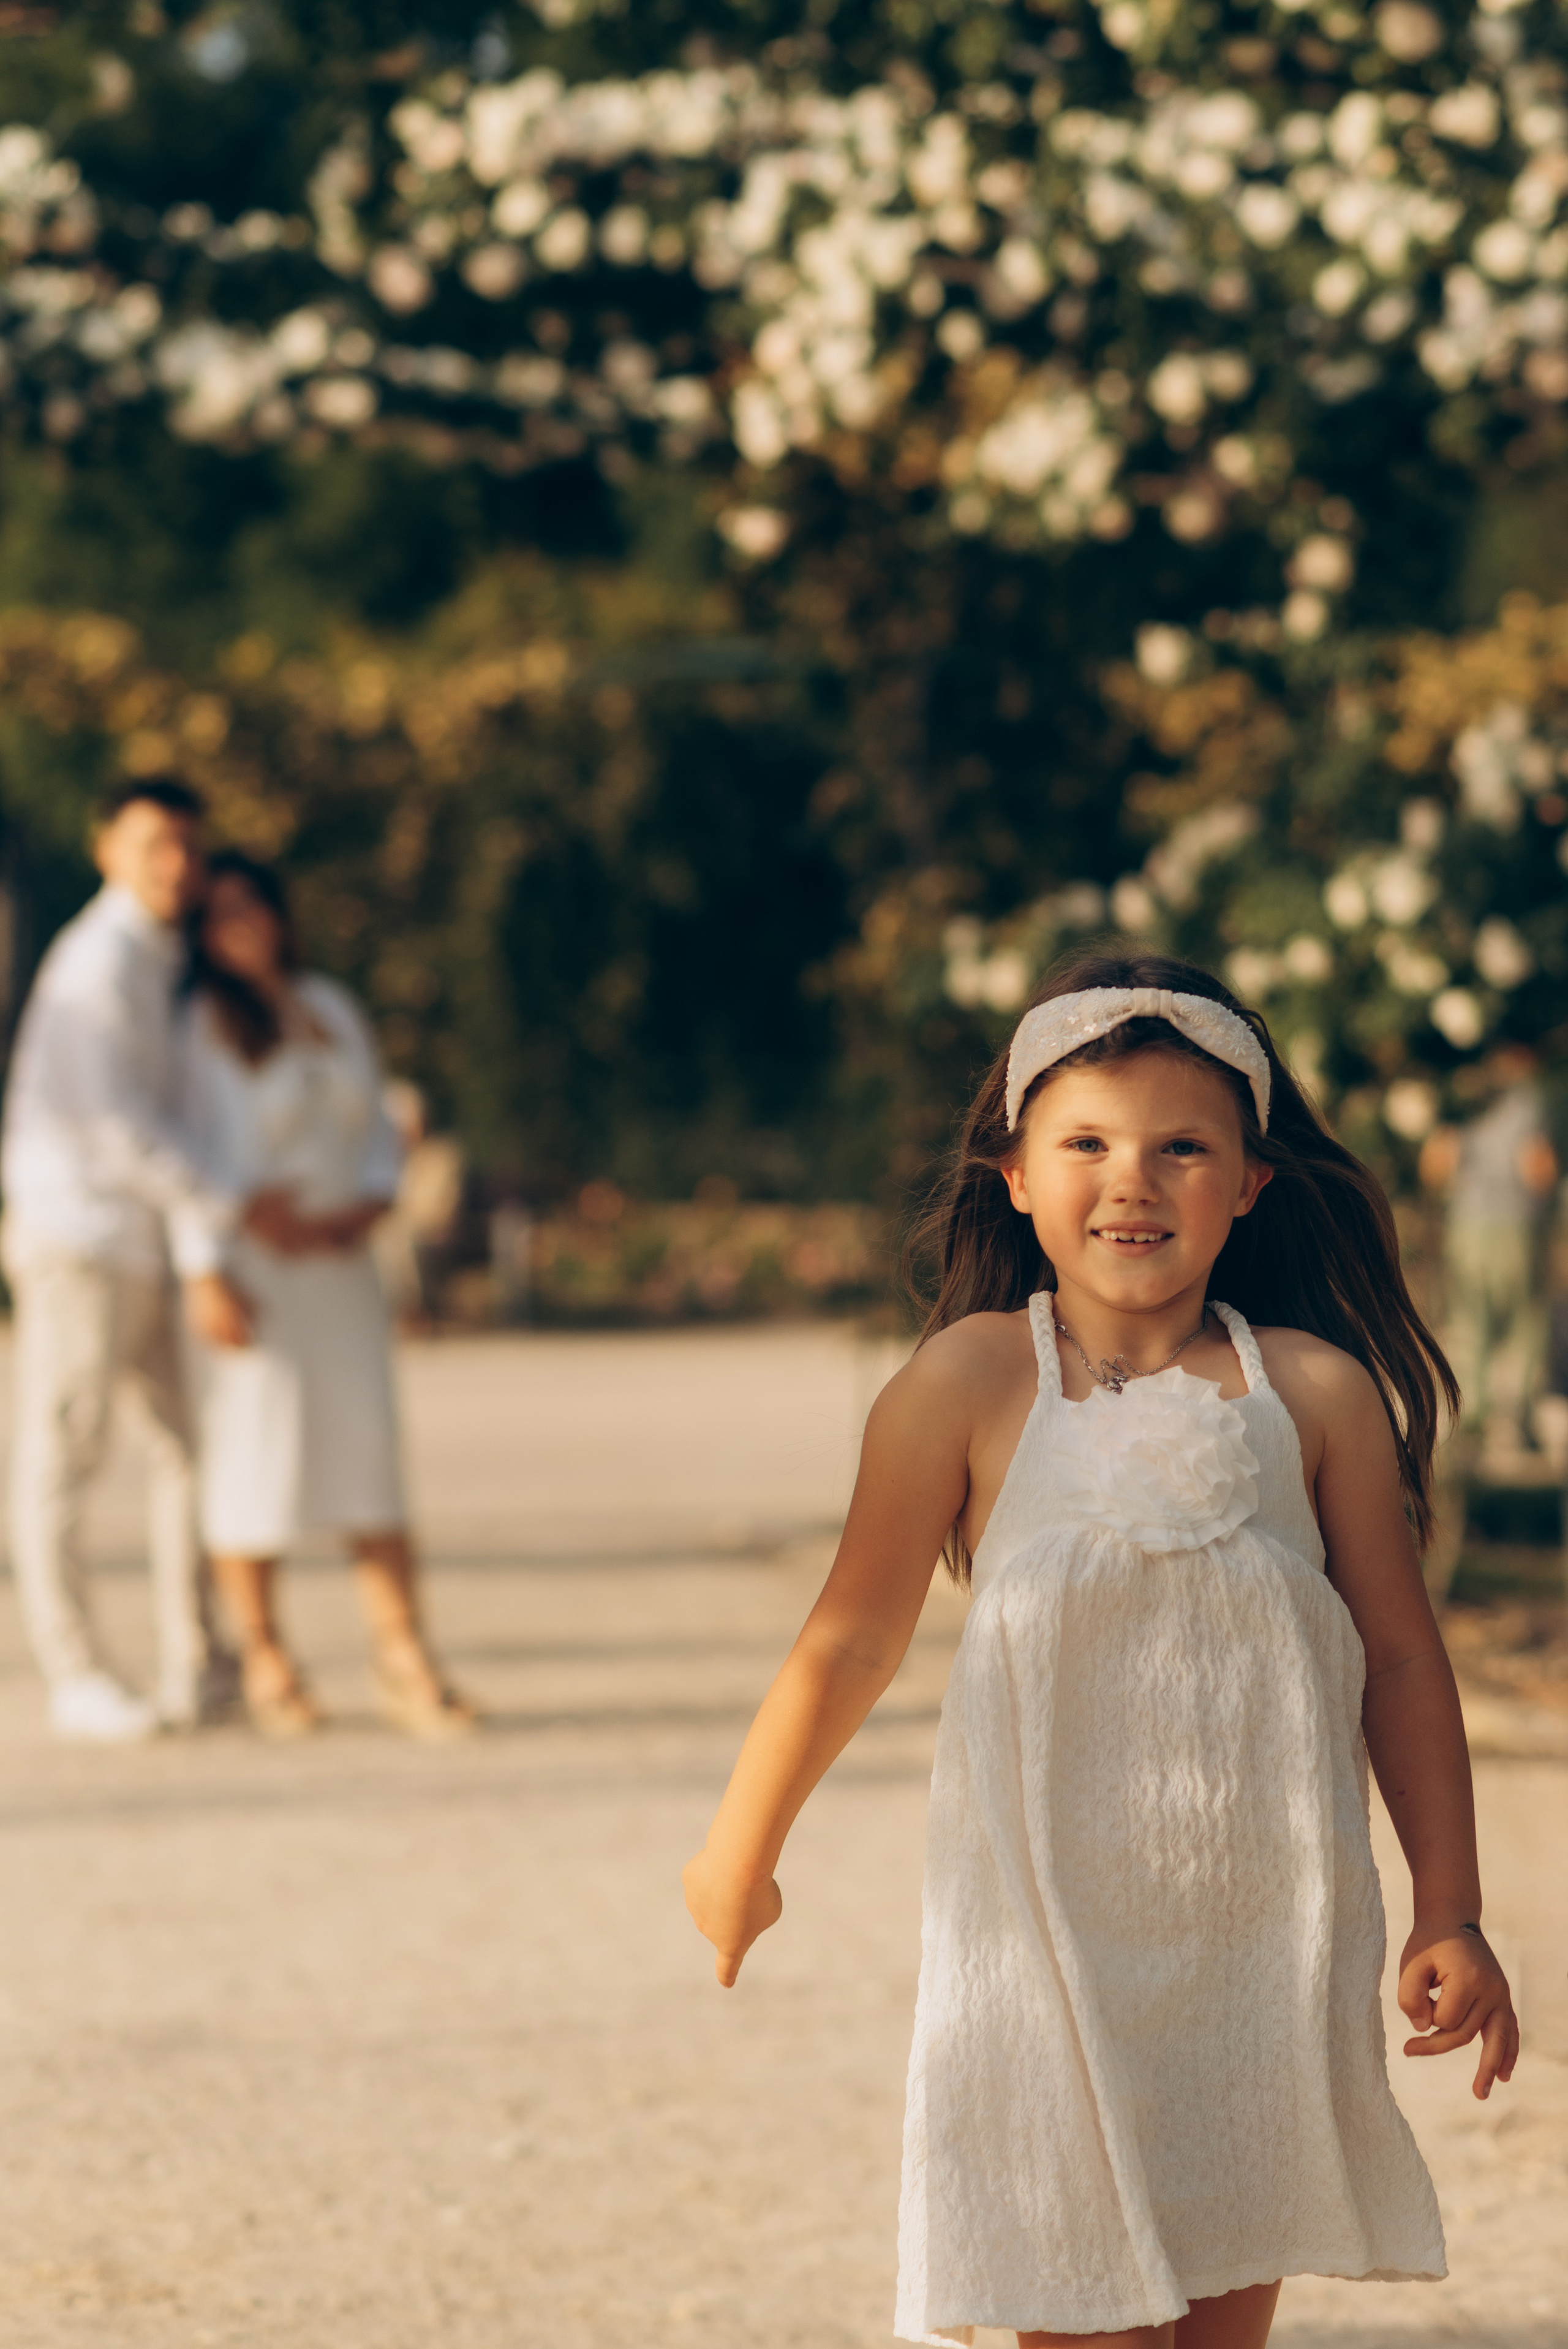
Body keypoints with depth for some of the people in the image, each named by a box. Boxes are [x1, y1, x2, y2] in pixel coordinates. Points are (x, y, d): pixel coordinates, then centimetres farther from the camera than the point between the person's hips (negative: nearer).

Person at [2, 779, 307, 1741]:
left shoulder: (160, 966, 14)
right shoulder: (98, 963, -14)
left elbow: (162, 1126, 9)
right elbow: (120, 1126, -20)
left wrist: (206, 1265, 0)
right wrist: (237, 1209, -15)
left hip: (142, 1240, 9)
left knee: (191, 1439, 10)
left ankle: (196, 1669, 15)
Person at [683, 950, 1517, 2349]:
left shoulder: (1315, 1393, -1)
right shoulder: (976, 1381, -6)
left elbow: (1399, 1657, 5)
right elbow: (856, 1637, 2)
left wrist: (1450, 1916, 5)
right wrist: (742, 1855, 10)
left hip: (1270, 1936, 2)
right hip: (1055, 1929, -2)